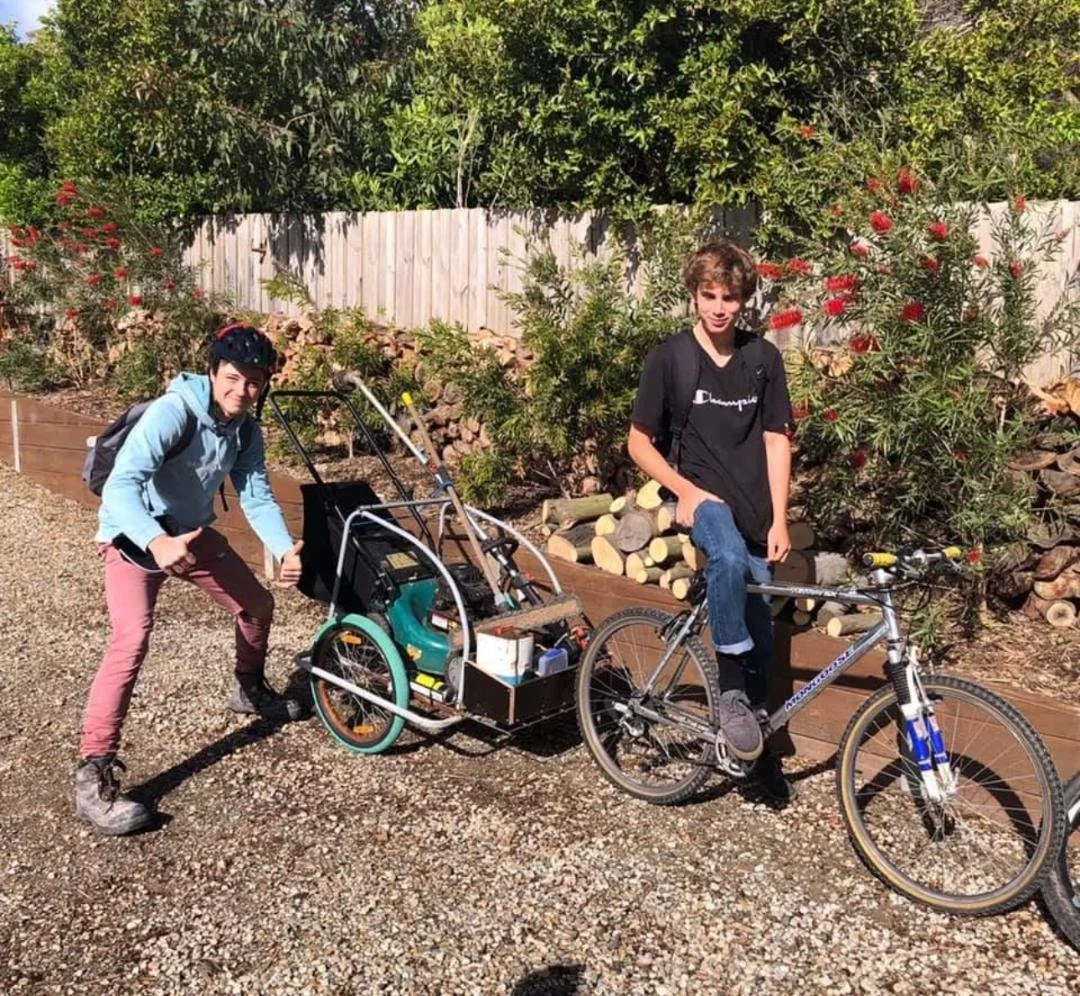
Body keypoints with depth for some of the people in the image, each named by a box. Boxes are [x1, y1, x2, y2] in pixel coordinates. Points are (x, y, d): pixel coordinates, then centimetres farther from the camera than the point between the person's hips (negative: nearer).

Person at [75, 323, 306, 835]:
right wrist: (158, 542, -59)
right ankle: (93, 775, -22)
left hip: (192, 531, 8)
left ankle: (249, 689, 44)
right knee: (133, 638, -27)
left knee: (257, 603, 15)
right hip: (134, 535, -8)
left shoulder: (246, 430, -6)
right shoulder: (173, 412, -30)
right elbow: (121, 485, -41)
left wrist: (286, 549, -27)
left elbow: (257, 497, -8)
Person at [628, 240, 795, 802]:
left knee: (760, 631, 6)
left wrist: (778, 521, -2)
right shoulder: (670, 357, -5)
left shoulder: (763, 358, 2)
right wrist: (685, 490, -14)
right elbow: (639, 442, 0)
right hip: (700, 497, -3)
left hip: (753, 511, 3)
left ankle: (758, 747, 26)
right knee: (729, 558, -37)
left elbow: (776, 441, 4)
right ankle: (731, 692, -22)